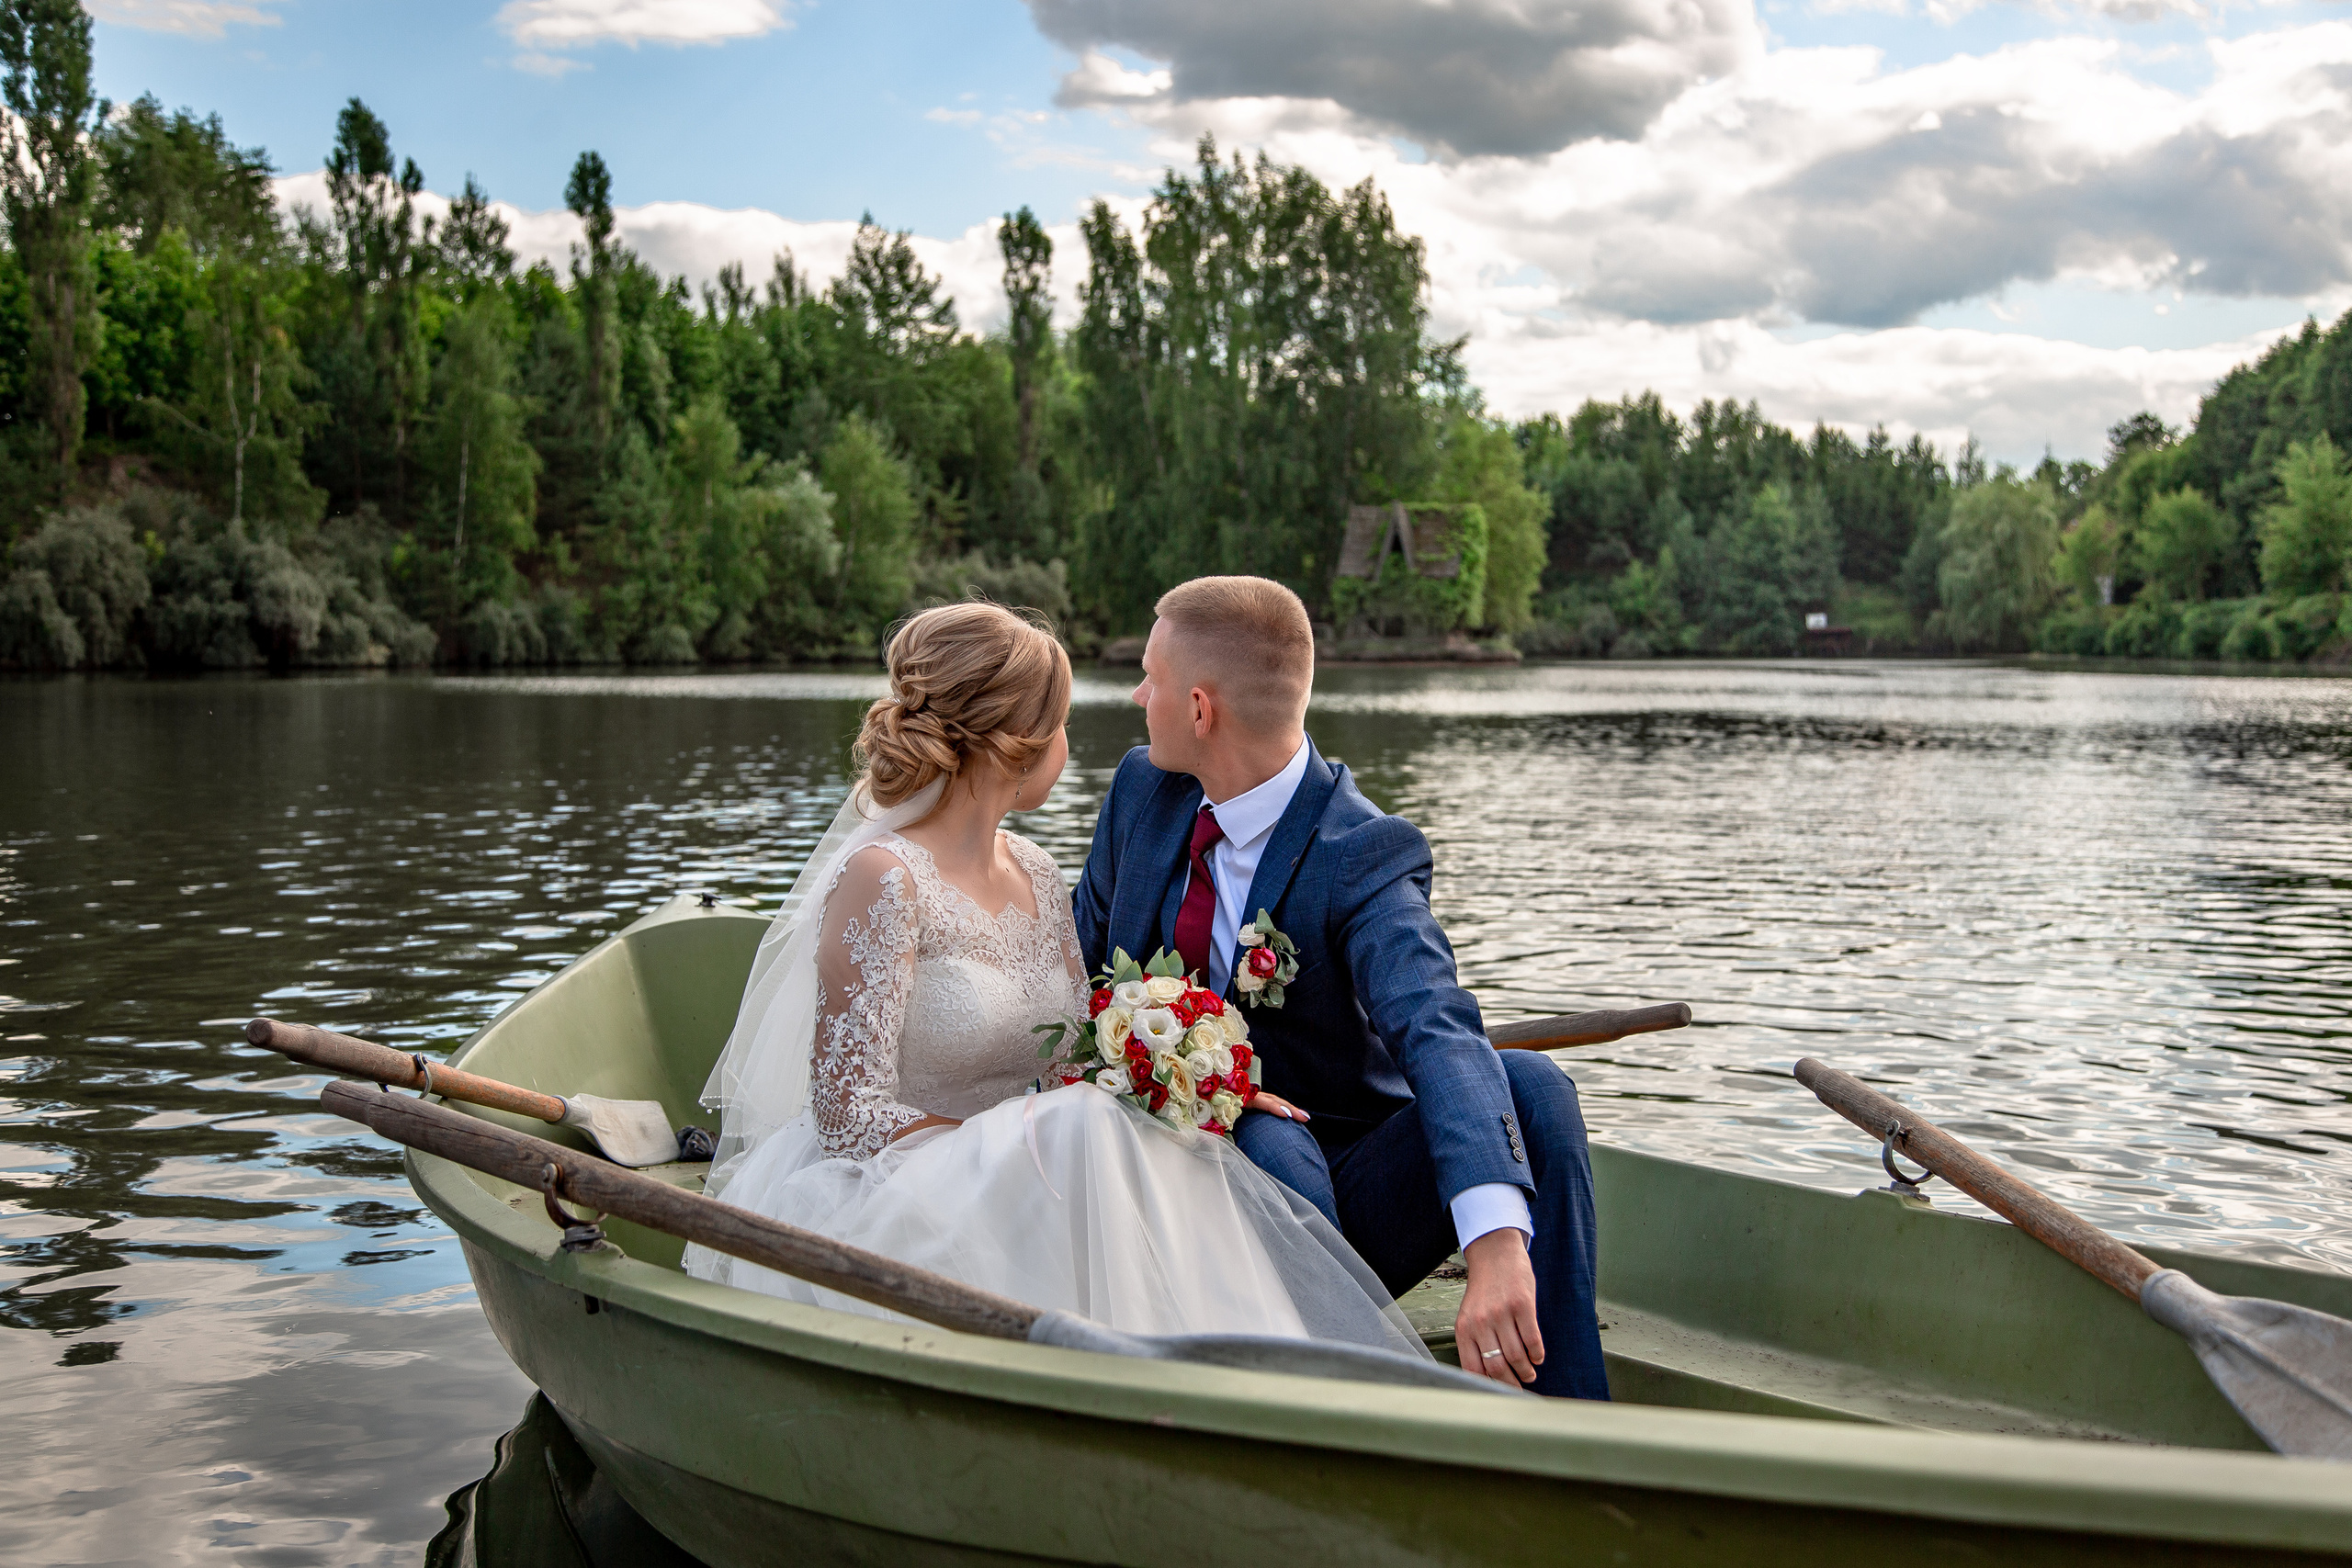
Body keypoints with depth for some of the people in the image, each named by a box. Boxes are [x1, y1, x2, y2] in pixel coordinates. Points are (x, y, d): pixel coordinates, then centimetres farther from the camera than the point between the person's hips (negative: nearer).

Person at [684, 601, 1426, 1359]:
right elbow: (849, 1115, -16)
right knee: (1086, 1140, -32)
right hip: (879, 1203, -7)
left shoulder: (1036, 878, 10)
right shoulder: (883, 879, -14)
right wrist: (1026, 1141, -20)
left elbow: (1084, 1064, 14)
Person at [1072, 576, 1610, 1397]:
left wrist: (1496, 1240, -54)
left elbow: (1438, 1032, -36)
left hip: (1354, 1203, -2)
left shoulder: (1362, 856, -18)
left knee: (1530, 1083, -28)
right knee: (1272, 1142, -33)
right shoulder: (1143, 790, 0)